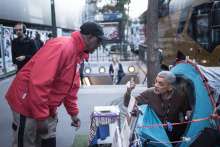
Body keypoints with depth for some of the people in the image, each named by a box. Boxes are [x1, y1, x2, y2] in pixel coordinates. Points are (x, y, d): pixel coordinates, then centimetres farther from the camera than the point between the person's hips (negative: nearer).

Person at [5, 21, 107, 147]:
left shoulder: (78, 54, 6)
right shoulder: (63, 46, -25)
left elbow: (70, 87, 15)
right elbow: (38, 83, -31)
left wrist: (74, 113, 16)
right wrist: (41, 117, -26)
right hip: (27, 104, -9)